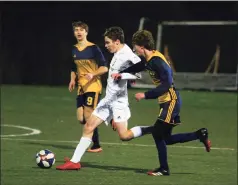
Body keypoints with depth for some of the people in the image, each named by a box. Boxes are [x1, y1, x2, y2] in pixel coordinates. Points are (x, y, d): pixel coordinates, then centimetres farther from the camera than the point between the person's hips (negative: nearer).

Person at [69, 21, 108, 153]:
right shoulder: (74, 49, 11)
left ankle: (96, 146, -2)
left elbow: (104, 68, -10)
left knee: (88, 116, -13)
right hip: (81, 87, 6)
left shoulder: (93, 48, -8)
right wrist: (73, 80, 6)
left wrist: (93, 74, -25)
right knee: (81, 119, 0)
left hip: (93, 86, -6)